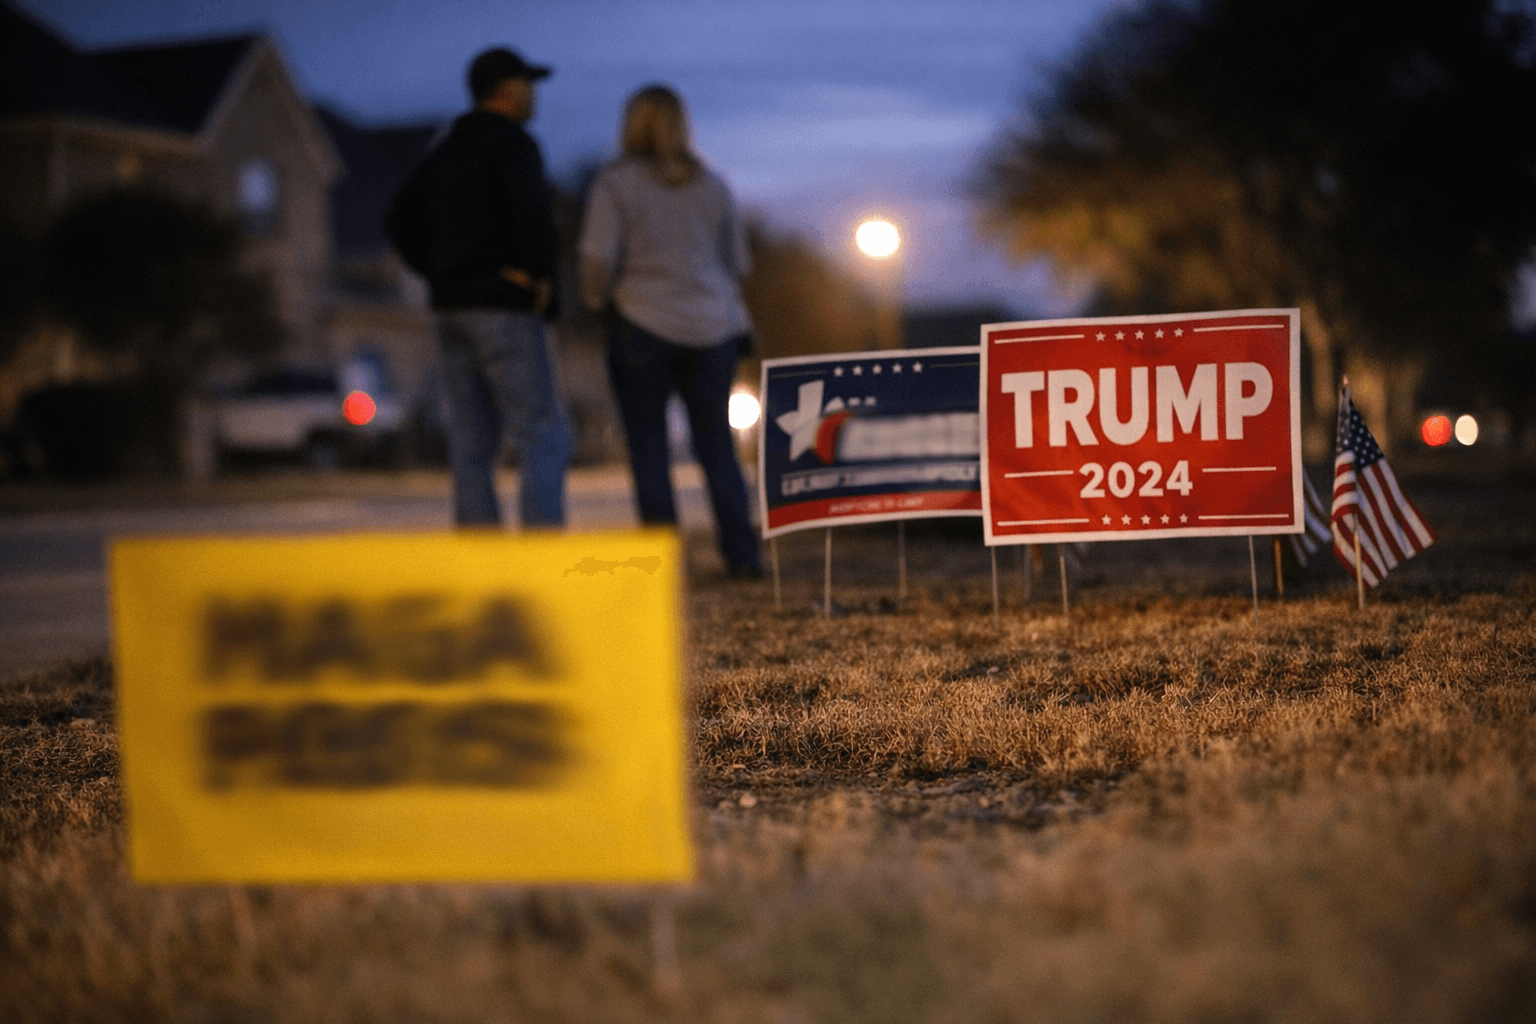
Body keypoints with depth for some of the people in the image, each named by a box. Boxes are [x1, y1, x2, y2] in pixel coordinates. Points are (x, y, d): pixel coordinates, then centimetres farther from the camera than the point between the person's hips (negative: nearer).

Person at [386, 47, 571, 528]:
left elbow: (400, 221, 17)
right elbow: (532, 205, -28)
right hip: (504, 309, -8)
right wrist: (539, 274, -15)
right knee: (545, 440, -6)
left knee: (474, 447, 7)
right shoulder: (513, 141, -9)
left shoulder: (447, 150, 18)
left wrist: (440, 276, 12)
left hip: (453, 309, 8)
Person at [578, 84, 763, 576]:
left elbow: (598, 257, -10)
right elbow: (738, 262, 15)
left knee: (648, 448, 2)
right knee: (717, 445, 9)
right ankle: (743, 554, 6)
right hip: (713, 328, 4)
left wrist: (597, 296, 9)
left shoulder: (615, 183, -3)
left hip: (643, 326, -4)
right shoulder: (713, 185, 10)